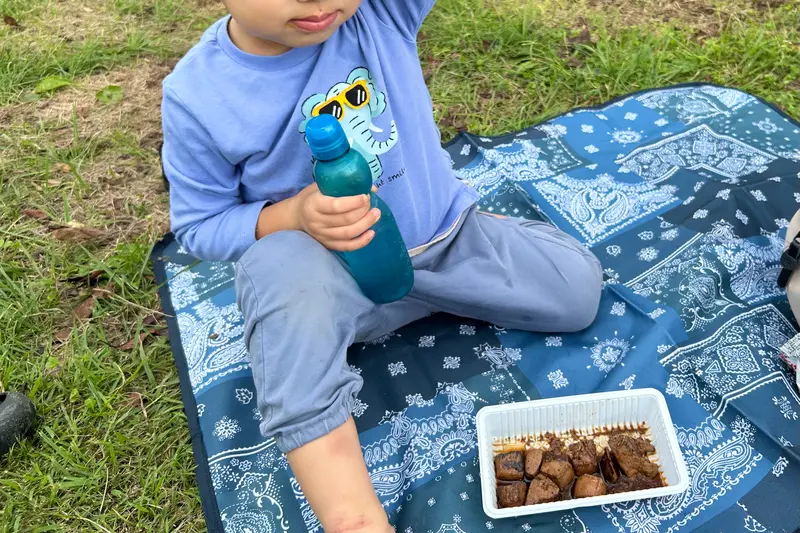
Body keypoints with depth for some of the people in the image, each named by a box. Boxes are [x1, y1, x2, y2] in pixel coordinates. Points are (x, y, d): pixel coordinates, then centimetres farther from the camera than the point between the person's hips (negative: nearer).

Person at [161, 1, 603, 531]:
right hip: (335, 273, -3)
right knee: (286, 277, -38)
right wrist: (293, 216, -26)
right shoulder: (196, 95, -16)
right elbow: (200, 226, -8)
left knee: (577, 290, -4)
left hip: (445, 236, 4)